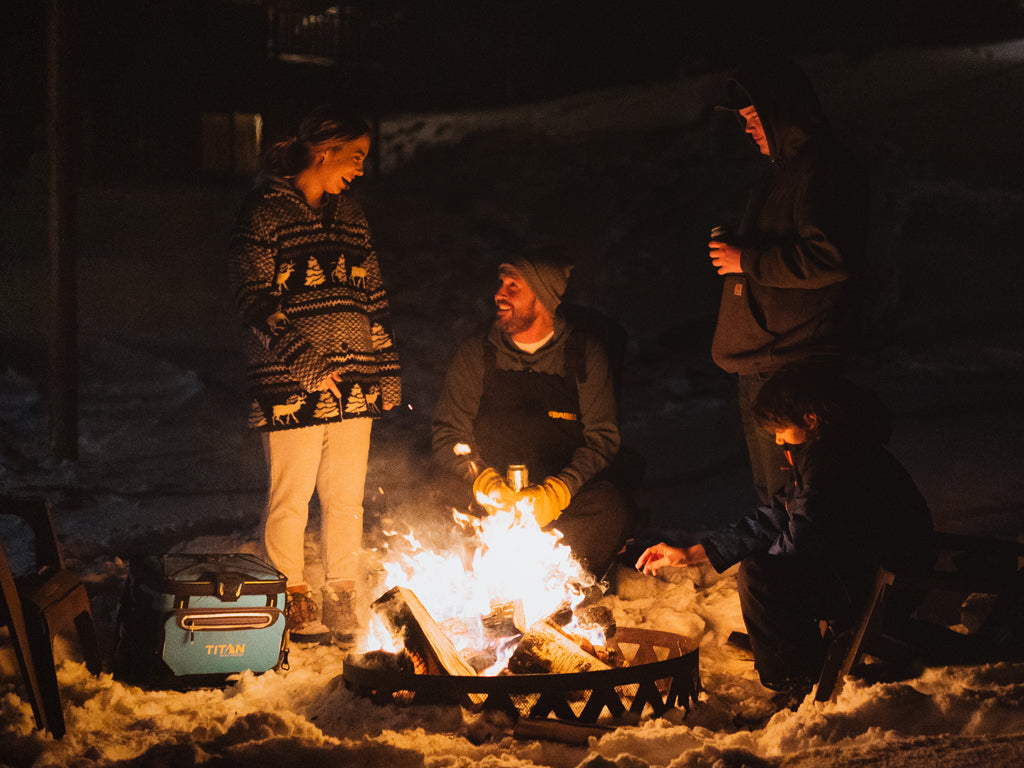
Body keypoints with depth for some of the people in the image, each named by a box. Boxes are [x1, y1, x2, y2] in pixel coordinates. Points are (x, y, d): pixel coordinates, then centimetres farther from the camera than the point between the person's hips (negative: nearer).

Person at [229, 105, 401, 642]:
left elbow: (373, 293, 19)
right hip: (292, 380, -6)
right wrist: (295, 349, -19)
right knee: (291, 497, -1)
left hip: (354, 377, 6)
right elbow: (253, 293, -10)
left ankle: (342, 603, 18)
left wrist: (388, 366, 15)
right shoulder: (266, 209, -5)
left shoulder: (347, 211, 16)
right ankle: (293, 603, 12)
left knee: (346, 496, 9)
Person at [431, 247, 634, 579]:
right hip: (489, 503, 1)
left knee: (612, 507, -32)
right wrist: (486, 484, -14)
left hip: (565, 495, -1)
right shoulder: (475, 354, 8)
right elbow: (447, 434, 6)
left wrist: (555, 493, -16)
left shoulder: (583, 352, 5)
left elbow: (602, 437, 1)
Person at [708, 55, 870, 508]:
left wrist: (746, 262, -19)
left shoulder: (821, 169, -16)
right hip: (761, 362, 11)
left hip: (792, 364, -11)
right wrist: (734, 245, 17)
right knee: (770, 492, 19)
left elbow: (829, 260, -26)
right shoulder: (786, 168, 18)